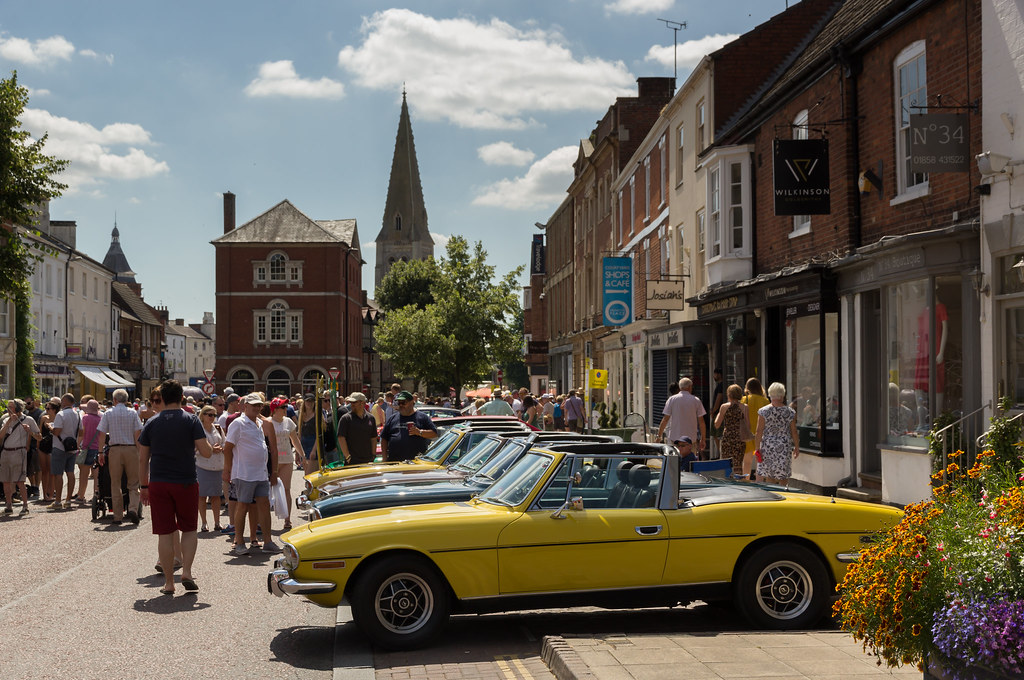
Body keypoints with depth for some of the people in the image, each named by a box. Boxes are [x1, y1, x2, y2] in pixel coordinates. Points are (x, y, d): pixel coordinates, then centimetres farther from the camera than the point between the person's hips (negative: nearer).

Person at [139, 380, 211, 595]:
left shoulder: (151, 423, 3)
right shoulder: (191, 420, -4)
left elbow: (143, 459, 5)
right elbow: (206, 452, -10)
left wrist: (144, 486, 14)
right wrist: (208, 444, 13)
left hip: (158, 483, 1)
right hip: (186, 483, -1)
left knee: (164, 533, 5)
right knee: (189, 529, 15)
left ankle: (168, 582, 8)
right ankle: (186, 572, 0)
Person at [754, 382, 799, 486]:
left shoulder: (763, 411, -5)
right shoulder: (790, 412, -2)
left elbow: (759, 431, -5)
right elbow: (794, 431, 3)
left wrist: (758, 447, 0)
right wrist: (796, 447, 13)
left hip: (768, 447, 0)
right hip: (785, 448, 1)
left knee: (768, 475, 4)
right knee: (783, 475, 7)